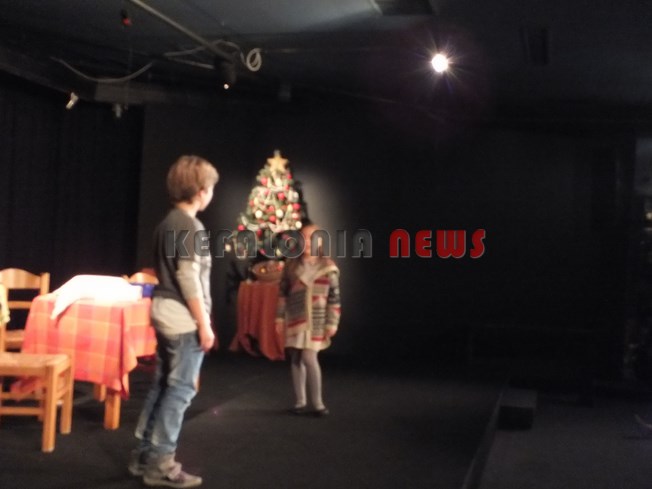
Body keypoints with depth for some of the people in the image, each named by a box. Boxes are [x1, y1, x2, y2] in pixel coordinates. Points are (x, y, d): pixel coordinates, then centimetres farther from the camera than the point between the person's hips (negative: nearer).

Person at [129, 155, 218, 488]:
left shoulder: (167, 222, 12)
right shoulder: (190, 226, -15)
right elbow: (189, 278, -19)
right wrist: (204, 323, -16)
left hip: (165, 313, 9)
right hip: (184, 319, -9)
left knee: (162, 384, 14)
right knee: (181, 389, -3)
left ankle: (145, 454, 21)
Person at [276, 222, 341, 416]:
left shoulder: (328, 266, -4)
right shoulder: (291, 264, 3)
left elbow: (334, 297, -3)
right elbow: (283, 292, 7)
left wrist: (332, 322, -6)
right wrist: (280, 317, 4)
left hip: (316, 320, -3)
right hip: (295, 318, 3)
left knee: (309, 357, -12)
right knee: (296, 359, 6)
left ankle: (317, 403, -2)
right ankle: (300, 402, 17)